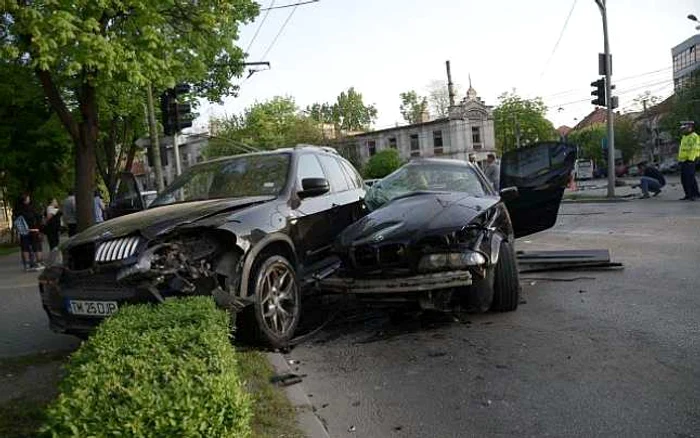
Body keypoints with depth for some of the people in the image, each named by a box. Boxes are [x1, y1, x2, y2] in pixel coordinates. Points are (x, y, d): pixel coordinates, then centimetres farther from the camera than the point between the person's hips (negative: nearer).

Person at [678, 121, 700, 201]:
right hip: (683, 161, 10)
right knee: (684, 179, 9)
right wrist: (679, 160, 21)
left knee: (690, 178, -12)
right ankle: (688, 195, 13)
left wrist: (691, 159, -23)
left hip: (689, 161, -10)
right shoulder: (684, 137, 21)